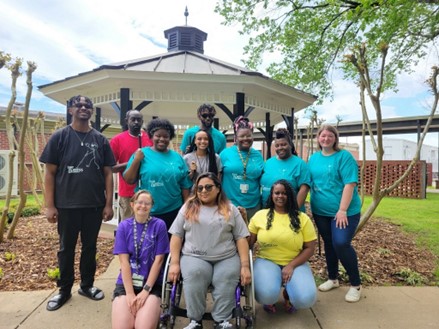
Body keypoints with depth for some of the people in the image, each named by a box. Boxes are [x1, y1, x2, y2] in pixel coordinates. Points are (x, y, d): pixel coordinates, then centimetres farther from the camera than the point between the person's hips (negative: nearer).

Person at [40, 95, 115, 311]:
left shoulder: (100, 140, 4)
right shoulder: (59, 137, -1)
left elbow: (107, 173, 4)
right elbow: (50, 173, -2)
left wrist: (108, 203, 0)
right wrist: (49, 205, -7)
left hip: (94, 205, 2)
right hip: (67, 205, -1)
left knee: (90, 247, 13)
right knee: (66, 248, 12)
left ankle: (87, 285, 31)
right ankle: (65, 290, 29)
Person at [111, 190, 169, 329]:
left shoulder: (159, 225, -5)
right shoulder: (124, 226, 0)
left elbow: (158, 260, -6)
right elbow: (124, 261, -5)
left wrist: (146, 290, -11)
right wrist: (130, 293, -12)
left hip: (152, 283, -1)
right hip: (126, 282, 2)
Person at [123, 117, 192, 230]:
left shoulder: (177, 157, 3)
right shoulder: (141, 154, -2)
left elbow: (185, 186, 6)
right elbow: (128, 180, -3)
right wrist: (136, 160, -15)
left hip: (173, 211, 2)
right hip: (146, 213, -1)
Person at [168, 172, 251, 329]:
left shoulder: (230, 209, 11)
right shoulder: (188, 208, 12)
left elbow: (241, 238, 6)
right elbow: (176, 236, 7)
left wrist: (245, 266, -4)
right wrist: (175, 263, -3)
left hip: (227, 258, 0)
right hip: (194, 257, 0)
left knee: (227, 279, -28)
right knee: (194, 275, -30)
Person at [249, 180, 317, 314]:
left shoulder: (302, 218, 1)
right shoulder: (260, 215, 3)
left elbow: (310, 248, -1)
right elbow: (248, 242, 8)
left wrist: (291, 265, -12)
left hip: (295, 264, 1)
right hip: (266, 261, -1)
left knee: (306, 299, -25)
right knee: (267, 295, -31)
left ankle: (288, 294, 14)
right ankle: (269, 299, 11)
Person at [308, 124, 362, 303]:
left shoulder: (344, 156, -10)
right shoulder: (313, 158, 7)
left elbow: (349, 184, -16)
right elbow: (309, 183, 12)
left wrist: (343, 210, -21)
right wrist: (309, 205, 8)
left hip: (344, 211, -5)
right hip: (320, 211, 5)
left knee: (341, 244, -11)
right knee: (329, 245, 15)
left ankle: (356, 285, 10)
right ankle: (332, 279, 33)